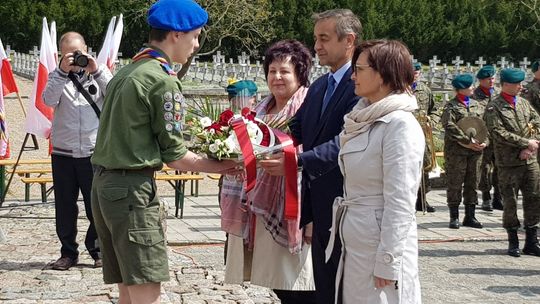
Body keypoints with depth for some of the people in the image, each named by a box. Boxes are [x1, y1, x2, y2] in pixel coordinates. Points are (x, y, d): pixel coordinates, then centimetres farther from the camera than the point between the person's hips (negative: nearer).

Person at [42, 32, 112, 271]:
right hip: (63, 152, 1)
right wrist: (62, 71, -24)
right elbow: (49, 100, -13)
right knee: (65, 206, 7)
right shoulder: (58, 77, 6)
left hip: (94, 152, -1)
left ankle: (98, 250, 18)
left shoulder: (98, 74, 5)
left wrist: (96, 71, -19)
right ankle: (68, 252, 17)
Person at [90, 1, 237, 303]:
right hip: (132, 187, -9)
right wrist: (222, 166, 2)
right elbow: (174, 156, -9)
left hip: (104, 183, 9)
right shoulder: (163, 80, -11)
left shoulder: (126, 73, 15)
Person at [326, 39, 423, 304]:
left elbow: (400, 201, -19)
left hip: (379, 240, -8)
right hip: (352, 242, 8)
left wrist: (387, 262, -20)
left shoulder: (400, 125, -15)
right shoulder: (363, 119, 11)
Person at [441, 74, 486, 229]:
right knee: (454, 184, -1)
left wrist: (485, 141, -4)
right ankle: (454, 217, 7)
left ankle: (470, 216, 17)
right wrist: (467, 141, -18)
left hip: (475, 151, 6)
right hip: (456, 151, -5)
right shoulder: (450, 107, -4)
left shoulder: (476, 105, 15)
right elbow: (450, 127, -15)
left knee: (472, 184, 9)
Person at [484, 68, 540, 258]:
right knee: (510, 202, 2)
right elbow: (498, 133, -17)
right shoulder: (494, 107, -6)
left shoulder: (524, 103, 12)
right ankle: (513, 242, 14)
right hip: (508, 163, -5)